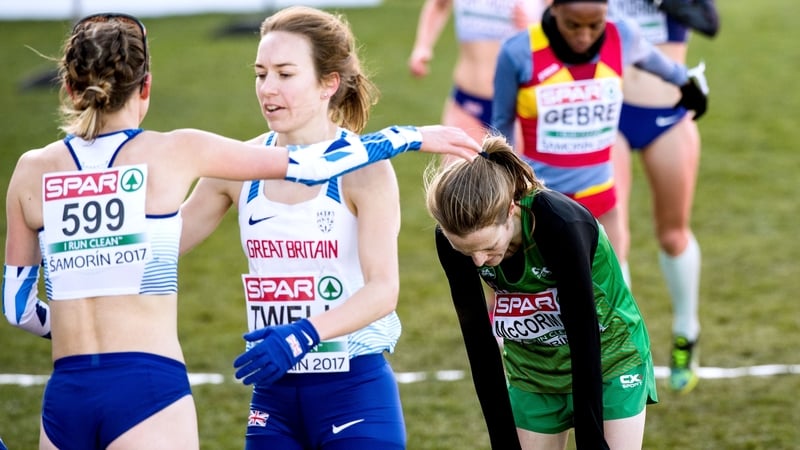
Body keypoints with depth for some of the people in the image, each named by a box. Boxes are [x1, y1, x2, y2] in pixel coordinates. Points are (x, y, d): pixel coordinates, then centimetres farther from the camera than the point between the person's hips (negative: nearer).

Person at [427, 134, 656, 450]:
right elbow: (478, 339, -8)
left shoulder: (560, 225, -32)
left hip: (608, 361, -4)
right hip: (532, 374, 4)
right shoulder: (454, 238, -19)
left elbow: (584, 339, -27)